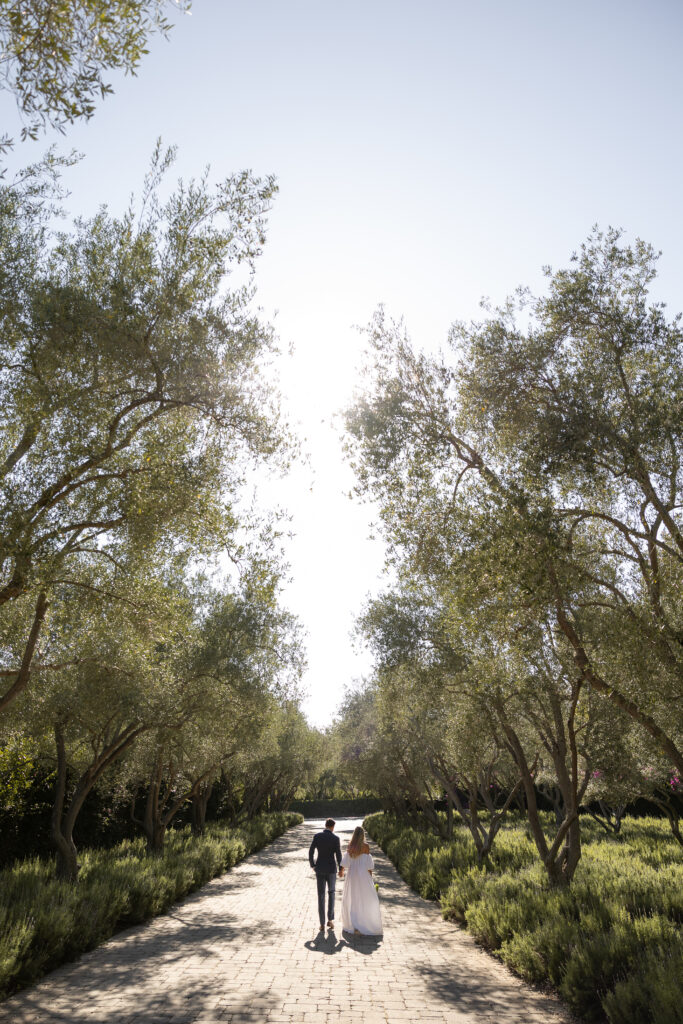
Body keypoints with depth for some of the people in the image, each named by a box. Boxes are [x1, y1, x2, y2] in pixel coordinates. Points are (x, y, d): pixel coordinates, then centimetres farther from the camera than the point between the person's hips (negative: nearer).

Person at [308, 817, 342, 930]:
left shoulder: (317, 836, -6)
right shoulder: (335, 838, -12)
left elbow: (311, 852, -4)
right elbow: (338, 855, -9)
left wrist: (312, 865, 12)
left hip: (319, 869, 1)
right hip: (331, 869, -1)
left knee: (321, 896, 11)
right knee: (331, 893, 21)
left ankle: (322, 924, 11)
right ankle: (330, 920, 18)